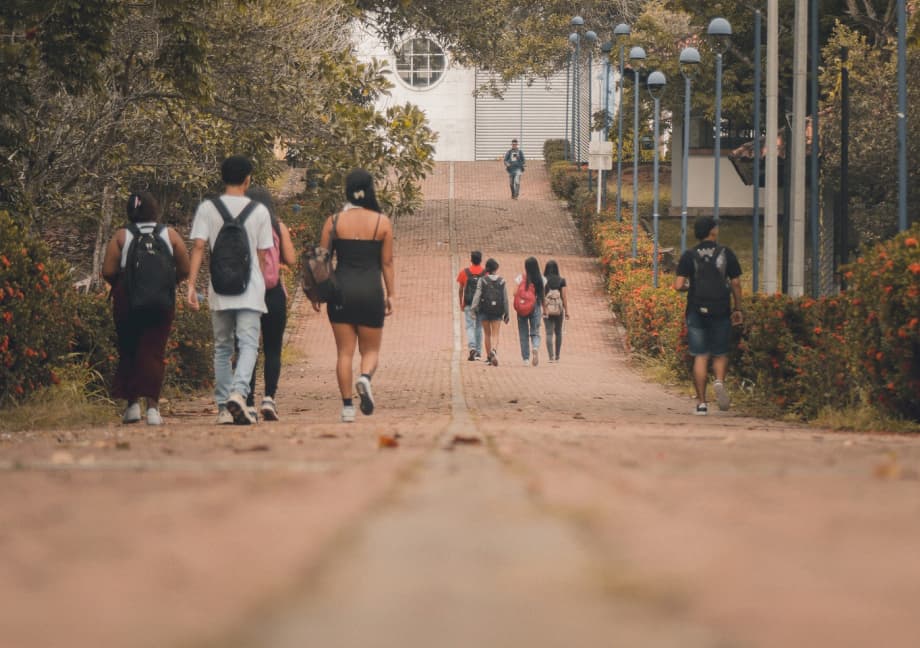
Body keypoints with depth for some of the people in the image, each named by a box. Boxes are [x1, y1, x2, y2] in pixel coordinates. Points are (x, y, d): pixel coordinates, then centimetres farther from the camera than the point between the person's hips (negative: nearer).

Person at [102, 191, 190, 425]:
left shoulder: (121, 237, 0)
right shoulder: (169, 235, 2)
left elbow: (108, 271, -7)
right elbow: (184, 270, 1)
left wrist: (119, 285, 12)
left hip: (127, 300, 0)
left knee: (128, 351, 12)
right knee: (154, 351, -1)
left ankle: (132, 403, 11)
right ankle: (152, 405, -10)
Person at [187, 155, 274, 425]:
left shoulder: (207, 209, 0)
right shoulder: (259, 211, 0)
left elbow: (198, 246, -7)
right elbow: (263, 253, 5)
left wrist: (192, 285, -7)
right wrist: (264, 285, 17)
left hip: (219, 291, 2)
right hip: (250, 291, -2)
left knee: (222, 348, 12)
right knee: (248, 345, -5)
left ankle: (223, 408, 12)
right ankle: (238, 393, -29)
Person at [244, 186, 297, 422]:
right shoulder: (278, 228, -1)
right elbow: (291, 259, -3)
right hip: (273, 294, 0)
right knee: (272, 351, 8)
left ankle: (249, 403, -1)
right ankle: (269, 398, -9)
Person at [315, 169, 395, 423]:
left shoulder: (334, 222, 0)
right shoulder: (382, 222, -1)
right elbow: (387, 263, 1)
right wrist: (391, 294, 8)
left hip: (341, 290, 1)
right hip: (371, 290, -1)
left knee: (345, 352, 5)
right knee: (370, 349, 11)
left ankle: (347, 406, -1)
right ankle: (365, 377, -21)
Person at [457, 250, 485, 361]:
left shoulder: (464, 272, -2)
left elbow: (460, 290, 3)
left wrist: (461, 304, 14)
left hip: (468, 304, -1)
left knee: (470, 326, 0)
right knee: (479, 327, 12)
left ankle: (472, 347, -22)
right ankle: (478, 353, 16)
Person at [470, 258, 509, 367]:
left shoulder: (482, 281, -3)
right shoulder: (502, 282, 1)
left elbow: (477, 295, -10)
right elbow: (505, 298, 3)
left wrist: (474, 308, -10)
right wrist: (506, 313, 8)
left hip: (484, 310, 0)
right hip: (497, 312, 0)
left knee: (487, 334, 15)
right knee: (495, 334, -2)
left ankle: (489, 357, 19)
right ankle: (494, 350, -31)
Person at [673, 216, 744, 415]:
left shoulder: (689, 256, -1)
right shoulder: (726, 254, 0)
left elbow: (678, 285, -8)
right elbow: (736, 284, 1)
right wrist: (738, 309, 10)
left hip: (697, 311, 0)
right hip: (720, 310, 0)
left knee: (700, 357, 4)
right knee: (720, 354, 13)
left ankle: (701, 402, 0)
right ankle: (719, 381, -17)